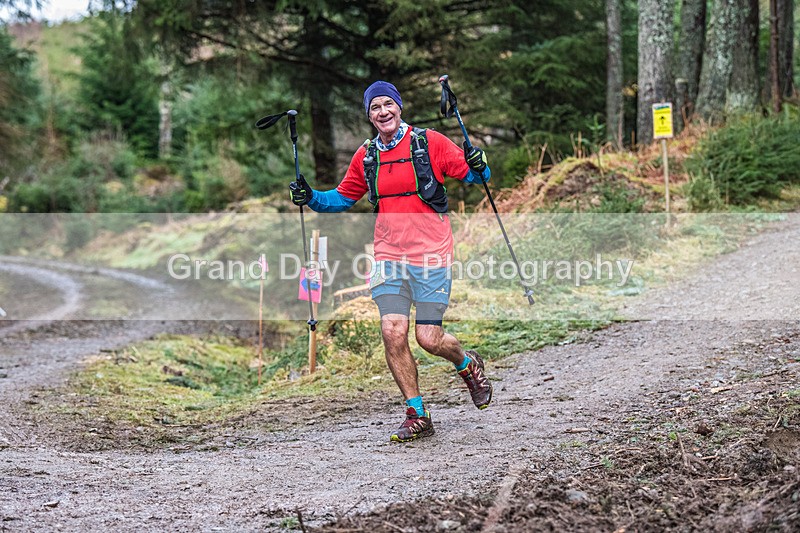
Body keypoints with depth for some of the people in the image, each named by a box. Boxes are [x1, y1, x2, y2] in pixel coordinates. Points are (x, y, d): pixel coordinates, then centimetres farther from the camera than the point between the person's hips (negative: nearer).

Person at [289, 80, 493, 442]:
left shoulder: (429, 143, -3)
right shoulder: (366, 157, 9)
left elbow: (472, 175, 0)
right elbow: (343, 198, 21)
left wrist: (478, 167, -22)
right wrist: (311, 198, 4)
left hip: (431, 254, -3)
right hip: (389, 256, 4)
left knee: (429, 338, -5)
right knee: (392, 333, -9)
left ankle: (468, 364, 30)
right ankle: (417, 416, 5)